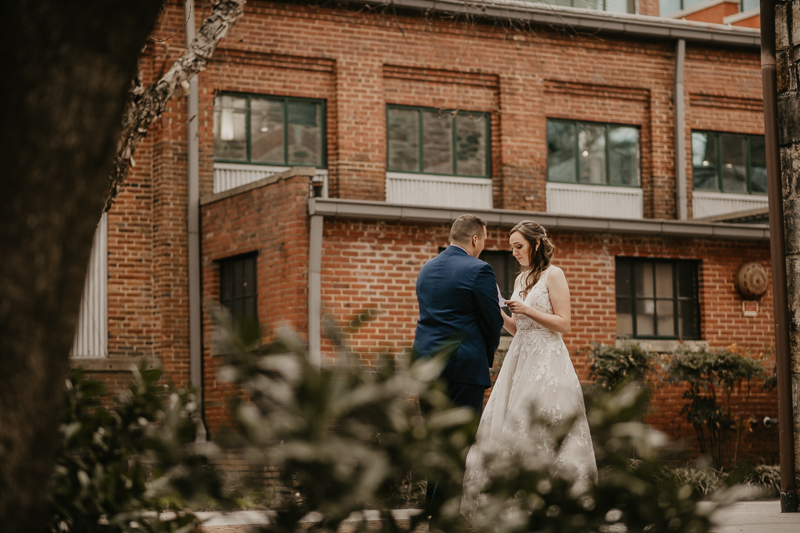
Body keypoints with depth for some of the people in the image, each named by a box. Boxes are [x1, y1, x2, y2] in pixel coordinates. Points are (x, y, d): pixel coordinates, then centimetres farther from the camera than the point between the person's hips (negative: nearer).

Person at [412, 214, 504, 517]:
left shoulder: (426, 269, 13)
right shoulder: (478, 271, -10)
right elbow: (493, 322, -6)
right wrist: (487, 357, 12)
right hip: (464, 365, -7)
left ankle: (433, 503, 17)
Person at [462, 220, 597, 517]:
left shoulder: (553, 275, -4)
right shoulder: (521, 279, 17)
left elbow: (563, 324, -10)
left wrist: (528, 310, -15)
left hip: (547, 360, -7)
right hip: (520, 357, 7)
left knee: (540, 426, -10)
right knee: (508, 425, 0)